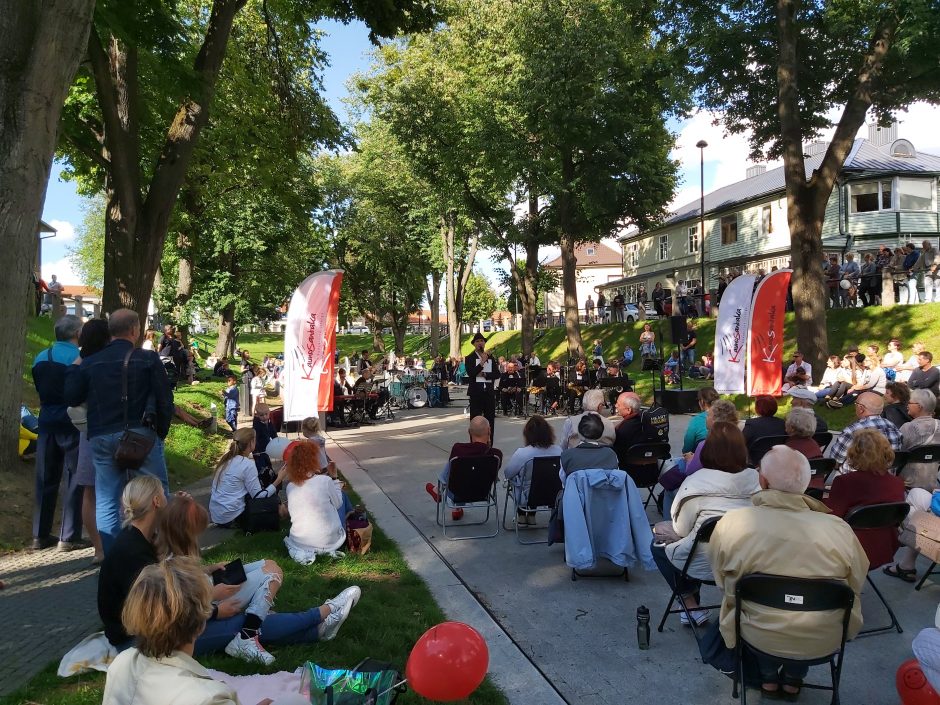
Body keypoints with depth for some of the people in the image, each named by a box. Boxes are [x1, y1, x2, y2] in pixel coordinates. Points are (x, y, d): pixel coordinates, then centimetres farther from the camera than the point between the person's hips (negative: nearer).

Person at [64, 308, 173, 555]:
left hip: (102, 437, 3)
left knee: (106, 501, 10)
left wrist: (74, 369, 26)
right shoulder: (148, 359, -4)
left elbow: (71, 398, 12)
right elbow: (165, 400, -6)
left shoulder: (90, 363, 6)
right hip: (141, 434, -3)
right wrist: (162, 431, 6)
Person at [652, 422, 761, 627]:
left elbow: (681, 530, -8)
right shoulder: (755, 479, -6)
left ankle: (691, 605, 16)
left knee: (659, 544, 21)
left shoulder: (696, 482, -16)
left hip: (705, 565, -5)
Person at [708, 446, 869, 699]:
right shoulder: (839, 529, -18)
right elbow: (856, 586, 0)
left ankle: (768, 677, 37)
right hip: (824, 640, 1)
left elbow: (723, 584, -2)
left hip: (759, 635, -1)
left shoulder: (731, 523, -19)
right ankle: (793, 679, 40)